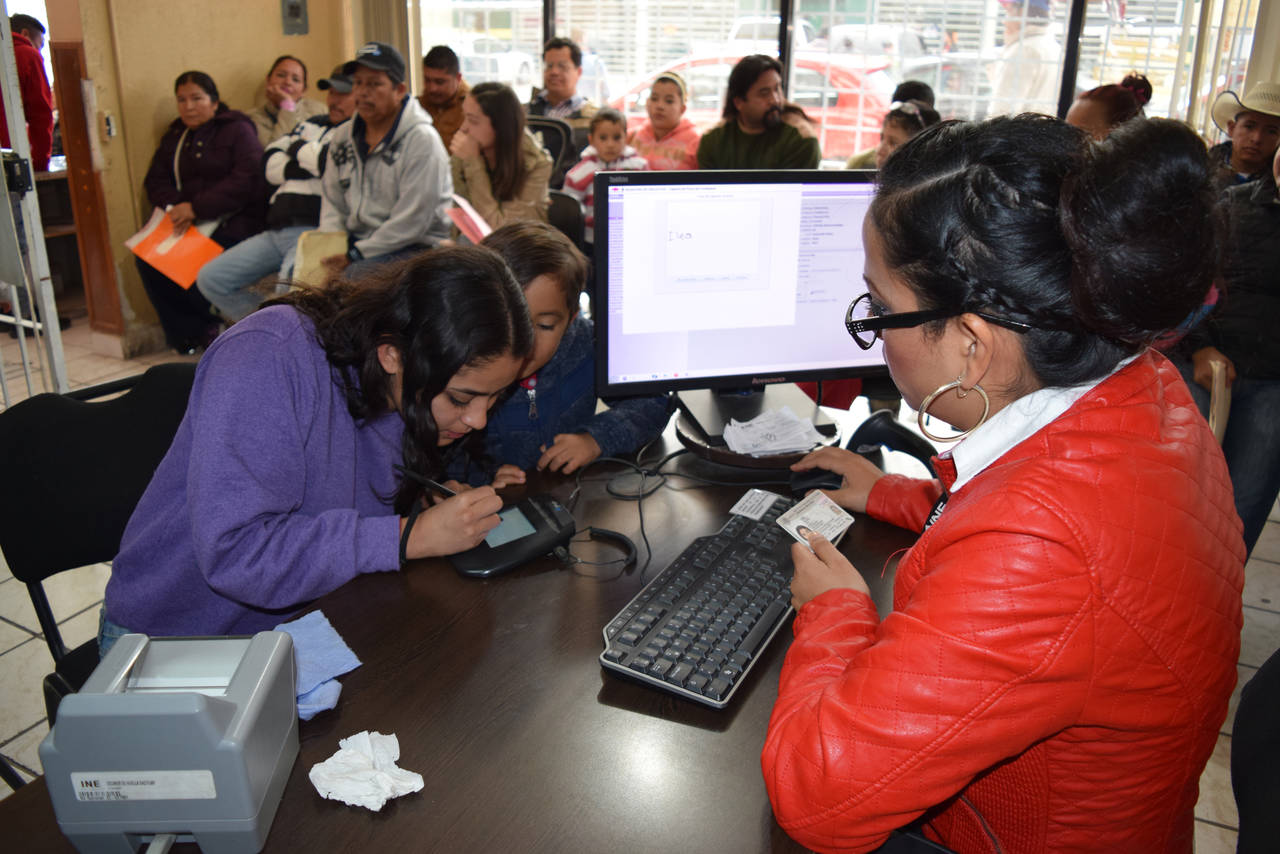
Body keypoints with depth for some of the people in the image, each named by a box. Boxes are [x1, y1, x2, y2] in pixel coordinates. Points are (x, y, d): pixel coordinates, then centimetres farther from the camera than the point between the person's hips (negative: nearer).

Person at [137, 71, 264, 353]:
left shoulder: (237, 129, 0)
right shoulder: (175, 136, 21)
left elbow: (246, 181, -14)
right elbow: (155, 180, 15)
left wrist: (196, 208, -19)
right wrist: (174, 206, -9)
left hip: (231, 222, -6)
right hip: (184, 224, 6)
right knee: (147, 255, -18)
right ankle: (189, 335, -6)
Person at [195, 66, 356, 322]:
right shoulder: (312, 125, 24)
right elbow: (270, 167, 16)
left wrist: (298, 149, 3)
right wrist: (310, 162, -2)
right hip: (277, 232, 8)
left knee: (288, 286, -38)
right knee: (210, 278, 5)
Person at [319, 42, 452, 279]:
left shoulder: (422, 139, -10)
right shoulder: (342, 137, 13)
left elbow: (413, 220, -17)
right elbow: (332, 204, 15)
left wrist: (355, 255, -17)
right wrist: (331, 250, -4)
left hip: (412, 248, -6)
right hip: (354, 243, 7)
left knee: (352, 276, -34)